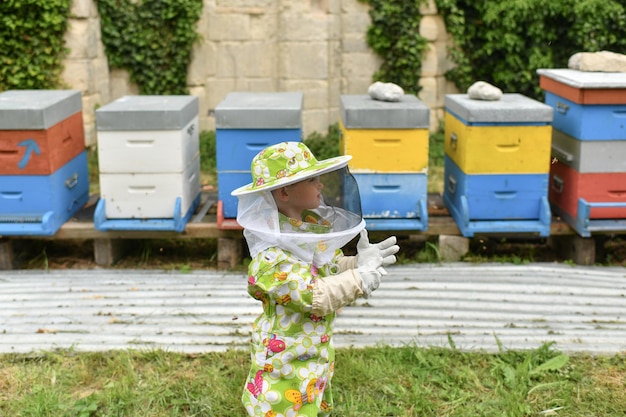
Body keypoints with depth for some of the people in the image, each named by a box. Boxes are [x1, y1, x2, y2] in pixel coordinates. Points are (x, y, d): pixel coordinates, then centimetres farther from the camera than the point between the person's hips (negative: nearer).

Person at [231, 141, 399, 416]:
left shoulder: (315, 225, -2)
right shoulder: (272, 257, -29)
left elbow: (334, 266, 8)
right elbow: (316, 297, -32)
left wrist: (362, 262, -13)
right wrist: (363, 277, -24)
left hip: (317, 351, 9)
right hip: (286, 362, -9)